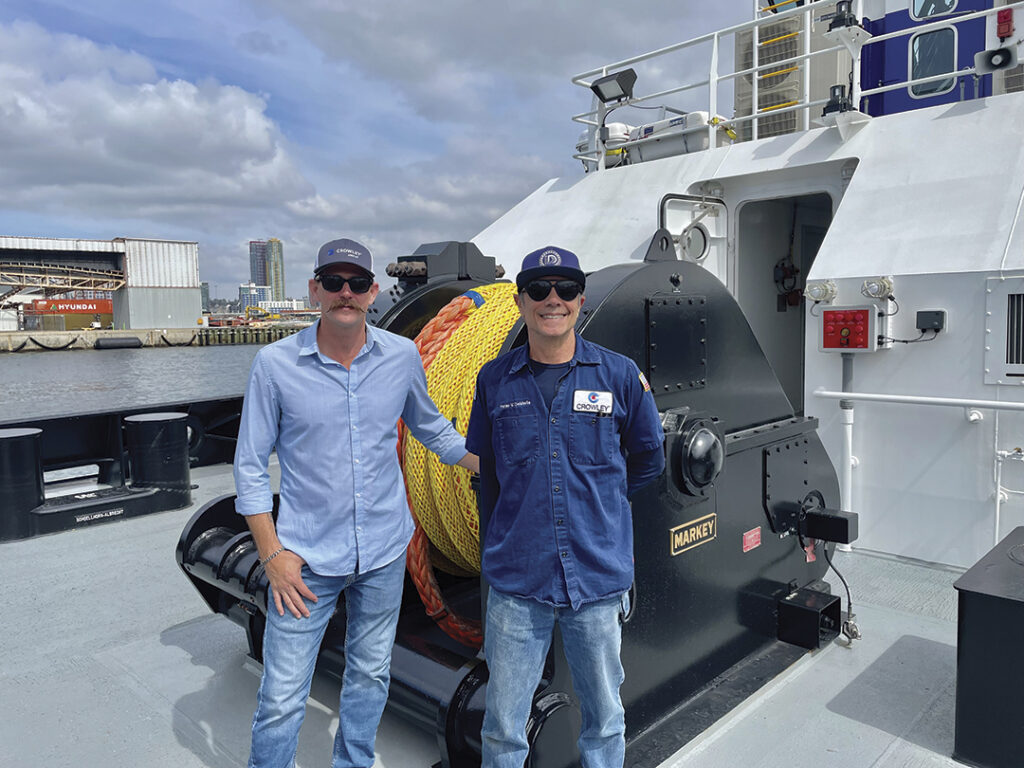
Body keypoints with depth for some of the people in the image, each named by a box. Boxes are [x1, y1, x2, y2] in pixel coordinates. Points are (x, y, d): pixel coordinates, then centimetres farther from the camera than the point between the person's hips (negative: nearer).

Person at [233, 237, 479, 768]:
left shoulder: (402, 356, -3)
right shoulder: (275, 364, -9)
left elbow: (431, 428, 14)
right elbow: (250, 466, -3)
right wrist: (271, 554, -8)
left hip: (385, 550, 3)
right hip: (308, 558, -2)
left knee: (370, 675, 20)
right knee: (281, 699, 3)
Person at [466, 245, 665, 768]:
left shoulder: (619, 375, -2)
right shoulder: (495, 380, 1)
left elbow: (648, 459, 13)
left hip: (598, 577, 0)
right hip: (516, 582, 0)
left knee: (604, 721, 17)